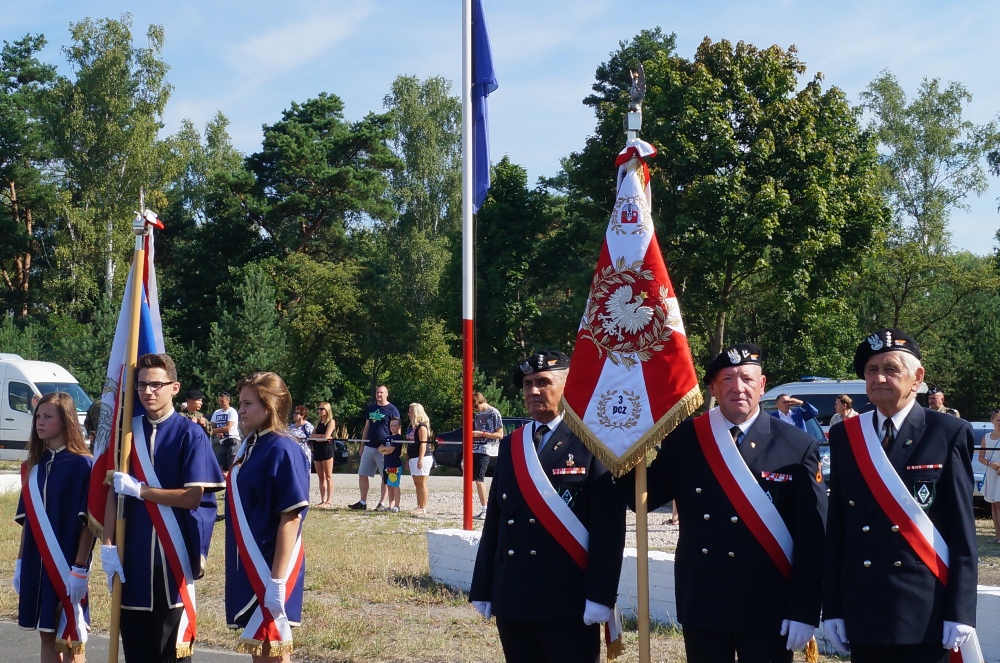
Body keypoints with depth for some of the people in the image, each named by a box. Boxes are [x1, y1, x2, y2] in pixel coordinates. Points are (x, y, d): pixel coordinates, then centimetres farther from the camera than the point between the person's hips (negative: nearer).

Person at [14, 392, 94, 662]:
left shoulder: (82, 464, -10)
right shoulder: (34, 465, 10)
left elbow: (88, 522, -13)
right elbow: (27, 519, 14)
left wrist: (80, 568, -17)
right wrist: (20, 563, 11)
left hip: (67, 565, -6)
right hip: (37, 563, 6)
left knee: (69, 640, 0)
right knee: (46, 634, 11)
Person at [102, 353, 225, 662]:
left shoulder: (189, 434, -6)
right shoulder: (129, 431, 8)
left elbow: (193, 497, -12)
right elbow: (114, 490, 6)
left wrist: (139, 490, -11)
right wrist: (108, 544, -2)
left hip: (174, 555, -4)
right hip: (133, 555, 4)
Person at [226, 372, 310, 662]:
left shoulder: (282, 450, -17)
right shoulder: (249, 445, 9)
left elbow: (291, 517, -20)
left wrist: (278, 581, -22)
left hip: (271, 567, -8)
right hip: (248, 566, 8)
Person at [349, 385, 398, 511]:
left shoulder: (392, 410, -4)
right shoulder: (371, 408, 14)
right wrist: (362, 445, 17)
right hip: (369, 447, 6)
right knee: (362, 475, 5)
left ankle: (382, 503, 3)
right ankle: (363, 502, 11)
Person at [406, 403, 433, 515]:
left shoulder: (421, 426, -11)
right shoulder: (411, 426, 17)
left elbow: (423, 443, -17)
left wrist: (420, 459, -23)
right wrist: (407, 459, 20)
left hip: (422, 458, -9)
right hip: (413, 458, 9)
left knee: (421, 483, -7)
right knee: (417, 484, 10)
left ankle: (423, 508, -4)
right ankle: (419, 506, 15)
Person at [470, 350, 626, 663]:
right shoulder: (510, 446, 13)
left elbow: (609, 526, -10)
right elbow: (493, 521, 13)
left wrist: (600, 594, -16)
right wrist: (483, 589, 10)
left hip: (568, 598, -6)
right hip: (512, 597, 6)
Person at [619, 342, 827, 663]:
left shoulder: (797, 447, -4)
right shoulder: (684, 438, 2)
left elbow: (812, 536, -5)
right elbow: (645, 497, 1)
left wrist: (805, 610, -10)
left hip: (768, 606, -2)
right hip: (701, 601, 2)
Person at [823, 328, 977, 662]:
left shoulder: (948, 433, -2)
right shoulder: (845, 436, 7)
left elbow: (963, 530, -4)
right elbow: (836, 526, 6)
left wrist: (960, 611, -8)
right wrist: (832, 607, 2)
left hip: (926, 609, -3)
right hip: (862, 607, 3)